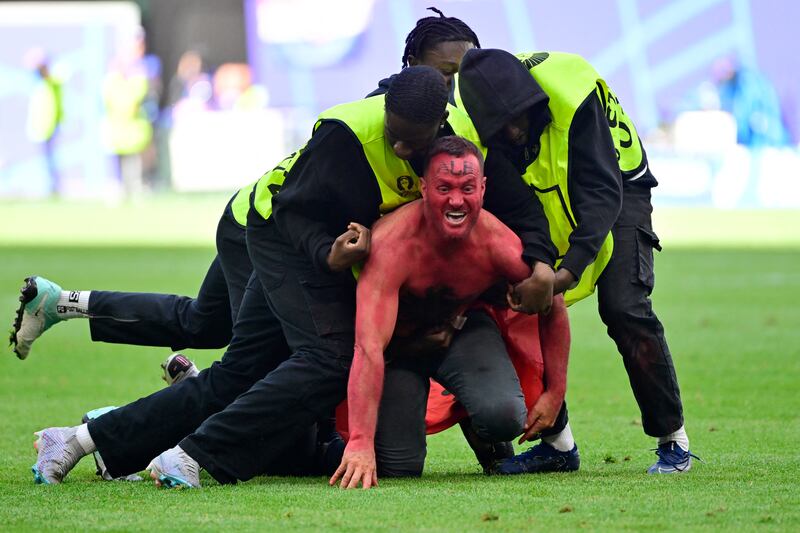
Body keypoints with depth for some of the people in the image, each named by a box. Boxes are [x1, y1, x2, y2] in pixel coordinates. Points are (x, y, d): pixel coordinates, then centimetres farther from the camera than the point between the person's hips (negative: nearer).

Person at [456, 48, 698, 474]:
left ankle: (673, 438, -7)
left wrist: (574, 263, -44)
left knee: (623, 307, -19)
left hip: (617, 188, -4)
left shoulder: (572, 97, -36)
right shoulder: (471, 117, -24)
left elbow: (602, 189, -33)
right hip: (542, 205, 4)